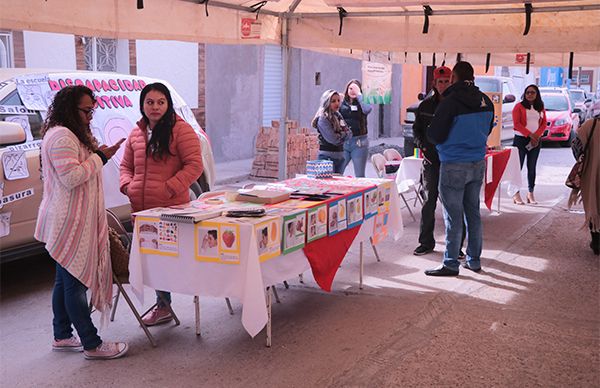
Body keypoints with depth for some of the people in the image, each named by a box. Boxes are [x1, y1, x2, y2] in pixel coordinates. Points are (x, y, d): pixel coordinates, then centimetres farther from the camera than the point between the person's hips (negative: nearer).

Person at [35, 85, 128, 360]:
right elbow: (71, 177, -24)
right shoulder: (62, 136, -16)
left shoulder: (71, 135, 18)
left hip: (71, 221, 11)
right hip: (69, 223, -11)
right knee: (75, 283, -5)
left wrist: (99, 155, 10)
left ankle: (62, 336, 28)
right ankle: (92, 345, 0)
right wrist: (99, 157, -15)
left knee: (65, 280, 17)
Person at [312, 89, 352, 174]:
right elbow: (333, 139, -18)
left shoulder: (338, 116, 12)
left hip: (340, 156, 8)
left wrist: (340, 136, -9)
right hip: (327, 157, -8)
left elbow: (349, 134, 9)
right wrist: (344, 135, -1)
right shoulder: (322, 118, -11)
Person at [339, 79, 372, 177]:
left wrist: (358, 94, -12)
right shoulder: (341, 103, 7)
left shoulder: (362, 103, 3)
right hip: (343, 141, 1)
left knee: (360, 176, 6)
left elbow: (367, 109, -20)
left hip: (359, 142, -1)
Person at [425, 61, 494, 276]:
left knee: (453, 216, 0)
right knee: (473, 212, 15)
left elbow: (434, 135, -14)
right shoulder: (486, 102, 5)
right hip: (478, 164, 7)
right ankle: (474, 260, 23)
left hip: (454, 166, -7)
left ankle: (451, 264, 6)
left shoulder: (450, 102, -17)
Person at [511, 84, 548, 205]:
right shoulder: (519, 106, -2)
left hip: (536, 141, 4)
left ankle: (530, 194, 14)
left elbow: (544, 123, 7)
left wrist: (536, 136, -9)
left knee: (532, 167, 8)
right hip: (520, 139, -4)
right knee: (518, 167, -4)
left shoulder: (541, 108, 11)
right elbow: (516, 124, -10)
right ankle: (516, 194, 0)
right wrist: (530, 134, -16)